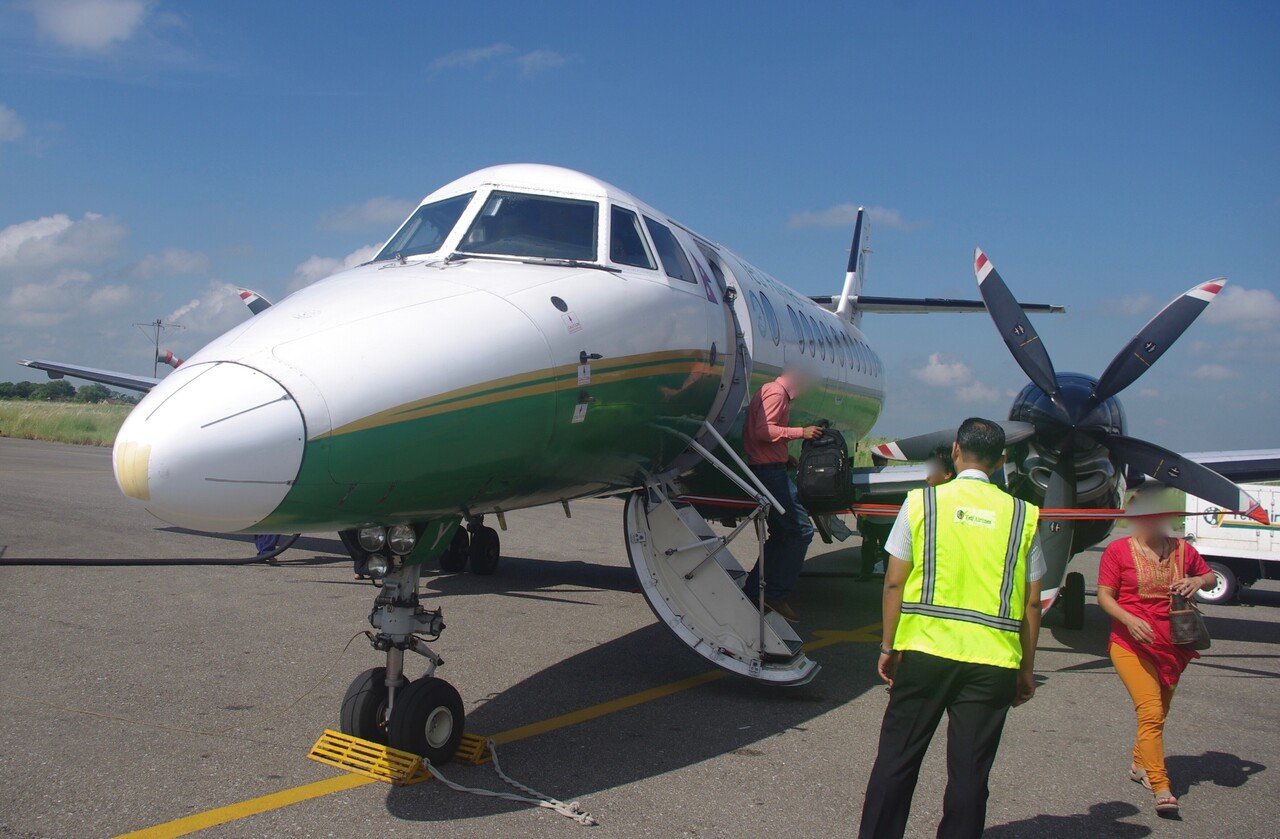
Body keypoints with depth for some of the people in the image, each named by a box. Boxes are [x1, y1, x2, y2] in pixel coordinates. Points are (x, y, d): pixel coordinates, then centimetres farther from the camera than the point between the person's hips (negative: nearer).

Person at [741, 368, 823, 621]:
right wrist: (801, 432, -17)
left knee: (781, 535, 14)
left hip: (770, 470, 11)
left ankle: (752, 592, 15)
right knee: (801, 529, -10)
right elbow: (763, 430, -23)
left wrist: (786, 457, 14)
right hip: (770, 471, -11)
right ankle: (776, 594, -8)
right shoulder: (776, 393, -11)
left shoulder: (779, 393, 22)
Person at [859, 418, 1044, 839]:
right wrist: (1026, 670, 13)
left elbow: (894, 583, -2)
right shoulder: (1023, 515, 3)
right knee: (969, 775, 8)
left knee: (896, 761, 9)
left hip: (925, 649, -1)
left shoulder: (922, 502, -1)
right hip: (993, 661, 1)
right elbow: (1032, 604, 4)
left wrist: (888, 647, 8)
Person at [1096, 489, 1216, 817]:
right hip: (1131, 645, -5)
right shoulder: (1118, 550, -6)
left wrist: (1198, 581, -4)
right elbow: (1104, 596, -6)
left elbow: (1211, 577, 21)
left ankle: (1139, 764, 37)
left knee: (1158, 713, 15)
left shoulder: (1182, 549, 6)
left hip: (1172, 647, 5)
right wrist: (1129, 619, -24)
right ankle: (1161, 789, -16)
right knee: (1151, 712, -16)